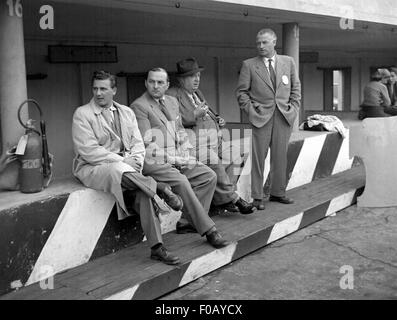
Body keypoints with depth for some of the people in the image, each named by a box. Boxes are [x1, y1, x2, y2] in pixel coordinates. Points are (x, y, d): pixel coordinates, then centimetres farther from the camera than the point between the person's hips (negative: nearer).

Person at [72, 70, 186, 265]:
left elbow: (138, 143, 12)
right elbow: (89, 151, -11)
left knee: (144, 191, -25)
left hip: (126, 165, 4)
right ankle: (161, 189, -21)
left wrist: (135, 161, -11)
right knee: (117, 169, -39)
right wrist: (123, 161, -17)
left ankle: (156, 248, -23)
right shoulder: (82, 114, -1)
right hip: (93, 168, -4)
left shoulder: (126, 113, 15)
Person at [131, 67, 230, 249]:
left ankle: (187, 222, -3)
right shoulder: (139, 106, -7)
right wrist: (174, 160, -15)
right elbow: (147, 144, -13)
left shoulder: (172, 101, 17)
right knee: (181, 182, -30)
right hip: (154, 162, -8)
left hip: (177, 159, 8)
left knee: (209, 176, -6)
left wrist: (185, 156, 5)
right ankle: (208, 230, -23)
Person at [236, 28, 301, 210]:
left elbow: (296, 87, 15)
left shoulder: (288, 62, 11)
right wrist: (251, 110, -6)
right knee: (258, 157, -3)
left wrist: (293, 108, 5)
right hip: (261, 117, -2)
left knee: (280, 156, 7)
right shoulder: (249, 65, 3)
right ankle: (257, 197, 4)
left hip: (284, 116, 3)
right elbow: (241, 91, 3)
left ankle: (278, 193, 19)